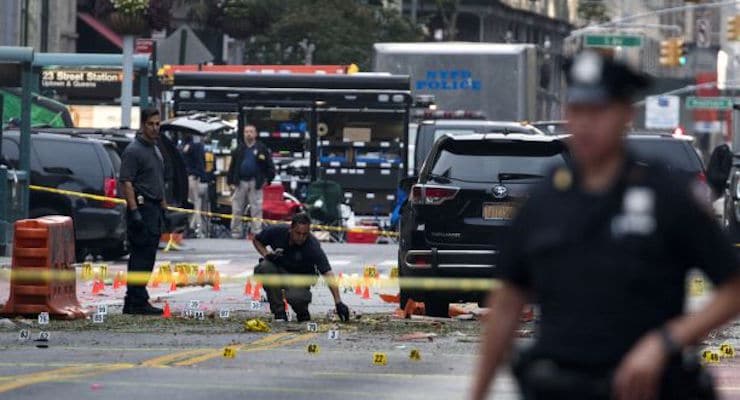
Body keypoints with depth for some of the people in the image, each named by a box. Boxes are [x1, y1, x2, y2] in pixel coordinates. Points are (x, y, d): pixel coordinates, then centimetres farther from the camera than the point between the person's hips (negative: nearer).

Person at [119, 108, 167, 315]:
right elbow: (127, 183, -17)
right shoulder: (133, 151, -11)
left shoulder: (155, 150, 19)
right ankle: (138, 302, -10)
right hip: (142, 208, -9)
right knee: (141, 257, -10)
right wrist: (134, 211, -23)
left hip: (154, 210, 9)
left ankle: (132, 302, 13)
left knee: (145, 258, 10)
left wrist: (163, 207, 22)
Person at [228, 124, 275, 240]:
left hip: (255, 183, -2)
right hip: (240, 182, 2)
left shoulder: (262, 149, 4)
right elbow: (232, 167, 12)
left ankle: (256, 232, 1)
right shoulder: (239, 150, 11)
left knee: (256, 209, -2)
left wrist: (267, 180, -4)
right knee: (237, 209, 3)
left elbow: (270, 166, 5)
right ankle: (236, 233, 10)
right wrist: (231, 182, 4)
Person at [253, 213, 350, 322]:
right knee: (264, 268, -32)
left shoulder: (313, 247, -28)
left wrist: (338, 303, -42)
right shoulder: (277, 232, -19)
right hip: (278, 270, 3)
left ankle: (302, 311, 4)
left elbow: (327, 273, -34)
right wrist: (266, 254, -18)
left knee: (295, 297, -37)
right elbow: (257, 240, 3)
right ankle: (279, 312, -16)